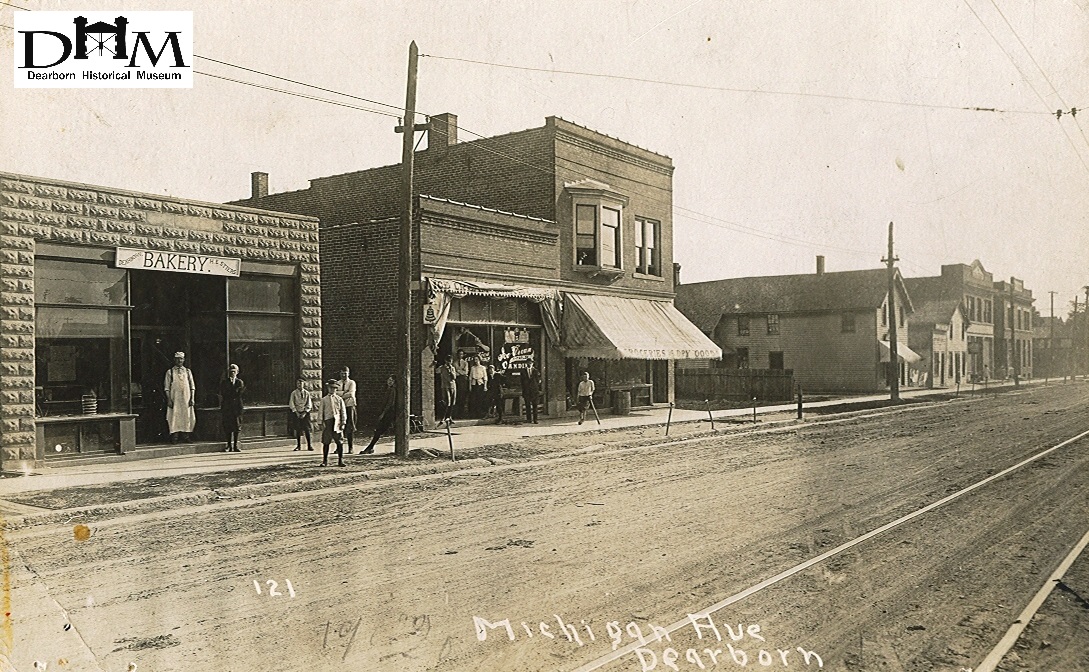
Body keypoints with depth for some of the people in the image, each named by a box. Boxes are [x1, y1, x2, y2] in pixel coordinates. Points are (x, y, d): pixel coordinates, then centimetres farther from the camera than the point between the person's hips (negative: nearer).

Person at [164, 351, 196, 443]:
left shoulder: (188, 372, 11)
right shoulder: (170, 372, 5)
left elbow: (192, 386, 9)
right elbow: (166, 387, 2)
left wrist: (192, 398, 0)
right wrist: (169, 400, -7)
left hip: (186, 398, 2)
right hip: (175, 399, -2)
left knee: (187, 417, 0)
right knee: (175, 417, -5)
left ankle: (187, 436, 7)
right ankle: (175, 437, -2)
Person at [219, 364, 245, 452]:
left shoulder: (239, 382, 7)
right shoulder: (224, 382, 8)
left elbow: (237, 394, -5)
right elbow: (222, 395, 3)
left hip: (237, 406, 0)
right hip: (226, 407, 0)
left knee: (237, 426, -1)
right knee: (227, 426, 0)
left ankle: (235, 445, 5)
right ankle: (229, 445, 7)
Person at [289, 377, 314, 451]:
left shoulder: (307, 393, 4)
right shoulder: (293, 393, 2)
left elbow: (309, 405, 2)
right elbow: (291, 404, -1)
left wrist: (305, 413, -10)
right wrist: (296, 412, -9)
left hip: (305, 413, 0)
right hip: (296, 413, 0)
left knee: (307, 429, -4)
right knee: (297, 429, 1)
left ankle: (309, 445, -1)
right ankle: (298, 445, 9)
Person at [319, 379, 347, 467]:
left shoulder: (339, 399, 9)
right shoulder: (324, 399, 8)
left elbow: (343, 411, 7)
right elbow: (321, 412, 7)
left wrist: (343, 423, 0)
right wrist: (321, 423, 0)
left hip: (337, 422, 0)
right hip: (327, 421, 0)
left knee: (340, 442, -1)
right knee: (325, 443, 3)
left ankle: (340, 461, 7)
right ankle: (325, 461, 13)